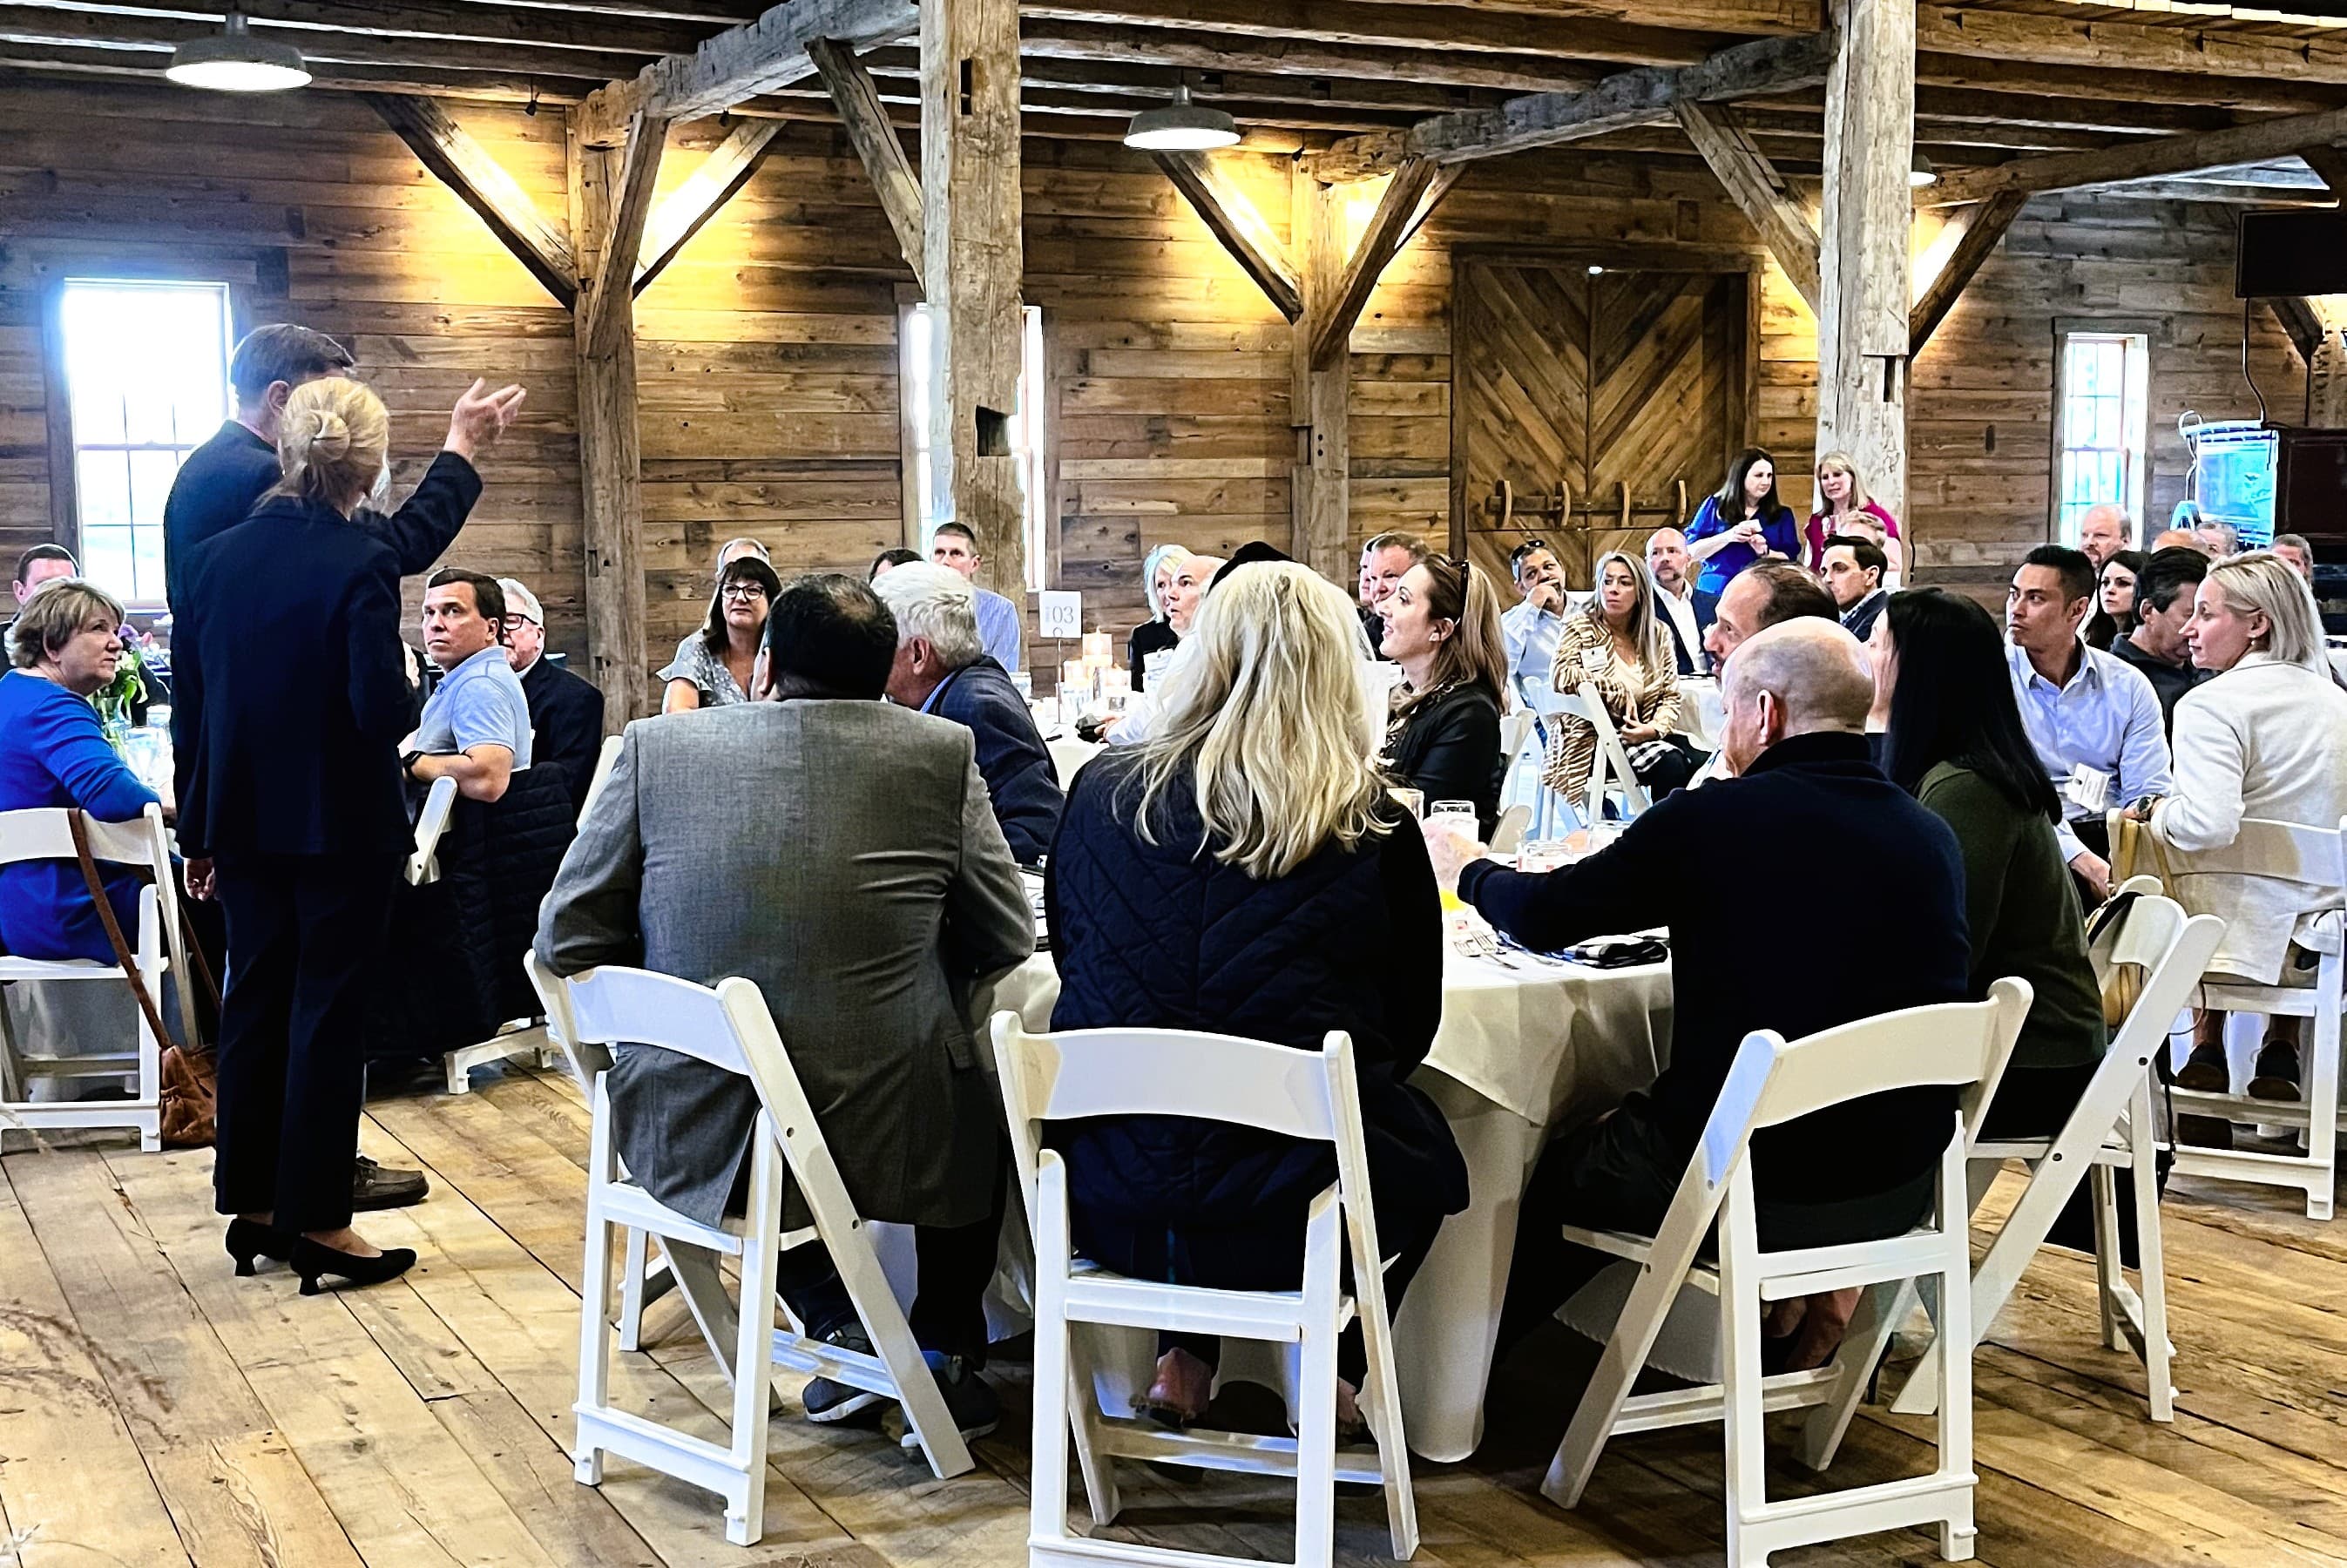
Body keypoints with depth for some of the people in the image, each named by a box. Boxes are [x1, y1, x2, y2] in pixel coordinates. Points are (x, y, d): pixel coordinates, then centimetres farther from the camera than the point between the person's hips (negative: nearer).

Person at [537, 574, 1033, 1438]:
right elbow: (1006, 942, 4)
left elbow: (564, 942, 2)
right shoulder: (943, 753, -4)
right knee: (983, 1096, 32)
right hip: (887, 1134, -1)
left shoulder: (655, 747, -2)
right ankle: (944, 1344, 27)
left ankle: (838, 1324, 23)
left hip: (693, 1140, 1)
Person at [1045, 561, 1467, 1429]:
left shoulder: (1101, 793, -1)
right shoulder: (1372, 825, -8)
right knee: (1427, 1147, 30)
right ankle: (1329, 1365, 24)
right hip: (1281, 1221, -3)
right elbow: (1411, 1023, 5)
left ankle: (1183, 1356, 28)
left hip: (1111, 1209, 3)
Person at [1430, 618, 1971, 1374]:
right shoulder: (1933, 837, 1)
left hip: (1750, 1184, -6)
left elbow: (1540, 916, -4)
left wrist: (1467, 868, 18)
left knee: (1569, 1161, 23)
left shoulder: (1716, 818, -15)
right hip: (1902, 1187, 6)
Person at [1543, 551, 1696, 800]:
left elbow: (1671, 695, 9)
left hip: (1645, 735, 4)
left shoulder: (1658, 633, 11)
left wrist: (1655, 727, -11)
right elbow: (1560, 675, -15)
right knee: (1669, 763, -30)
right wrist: (1619, 692, -12)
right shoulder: (1580, 627, 2)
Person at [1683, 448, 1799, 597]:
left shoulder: (1782, 515, 12)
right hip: (1715, 591, -1)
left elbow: (1791, 561, 6)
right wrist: (1727, 537, -11)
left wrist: (1765, 553, -12)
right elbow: (1691, 551, 1)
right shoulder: (1714, 506, 8)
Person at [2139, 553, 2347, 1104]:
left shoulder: (2210, 704, -15)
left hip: (2244, 933, -5)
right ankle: (2282, 1048, 29)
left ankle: (2208, 1042, 24)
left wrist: (2152, 810, -7)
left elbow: (2206, 824, -27)